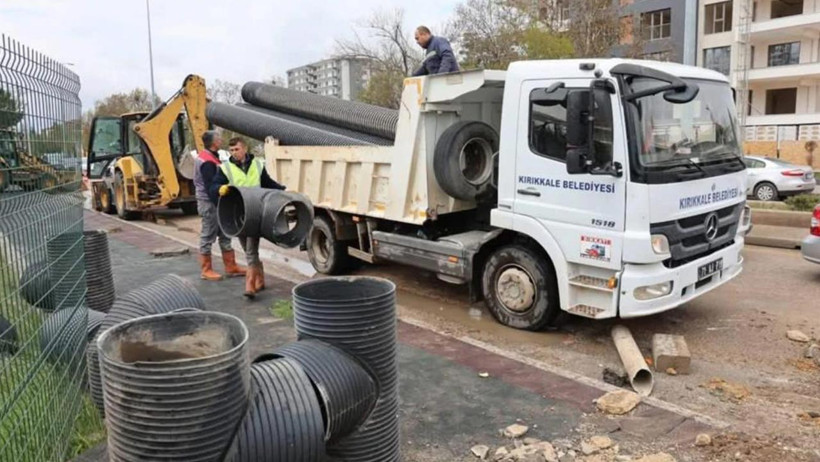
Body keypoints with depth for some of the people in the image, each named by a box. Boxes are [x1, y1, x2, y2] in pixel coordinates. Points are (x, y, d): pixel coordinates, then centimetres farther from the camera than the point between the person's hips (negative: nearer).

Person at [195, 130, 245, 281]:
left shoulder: (210, 157, 13)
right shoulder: (207, 162, -19)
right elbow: (210, 187, -23)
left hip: (214, 202, 10)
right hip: (209, 203, -10)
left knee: (224, 235, 13)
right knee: (208, 237, 0)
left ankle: (231, 267, 19)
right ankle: (206, 270, 9)